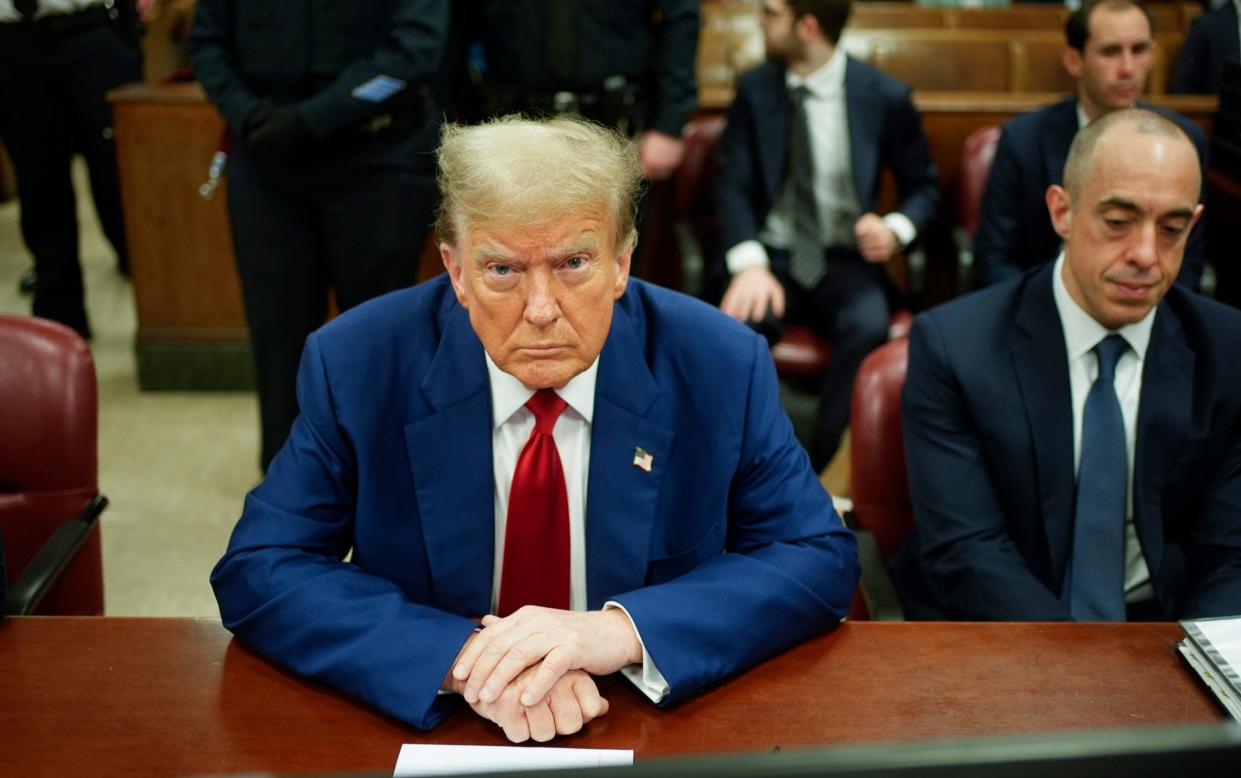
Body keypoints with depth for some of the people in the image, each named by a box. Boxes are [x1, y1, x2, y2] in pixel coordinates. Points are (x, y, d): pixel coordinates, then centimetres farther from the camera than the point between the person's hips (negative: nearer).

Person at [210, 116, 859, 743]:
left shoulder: (721, 367, -11)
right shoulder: (355, 364, -11)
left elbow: (822, 560, -9)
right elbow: (258, 572, -11)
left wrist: (623, 630, -25)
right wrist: (463, 654, -27)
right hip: (419, 724, 1)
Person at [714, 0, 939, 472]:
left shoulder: (885, 97, -1)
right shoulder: (755, 89, 3)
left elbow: (923, 187, 10)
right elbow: (733, 186, -4)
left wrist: (895, 229, -14)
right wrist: (750, 264, -23)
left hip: (845, 263, -1)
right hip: (773, 257, 1)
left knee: (868, 327, -34)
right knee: (739, 323, -32)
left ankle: (822, 478, -21)